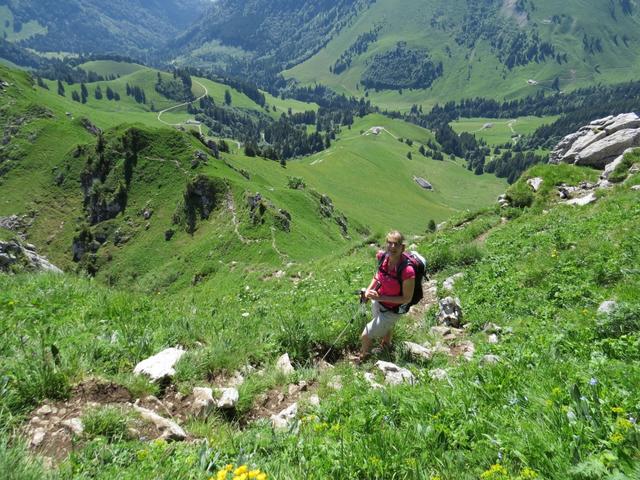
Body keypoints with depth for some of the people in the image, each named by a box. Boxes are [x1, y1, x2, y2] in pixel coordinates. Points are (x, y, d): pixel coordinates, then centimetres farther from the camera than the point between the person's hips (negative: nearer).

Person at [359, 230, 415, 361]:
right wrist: (369, 289, -11)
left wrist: (381, 297, -30)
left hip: (391, 311, -5)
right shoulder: (382, 257, -19)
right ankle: (386, 345, 65)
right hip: (377, 302, 5)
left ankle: (362, 358, 39)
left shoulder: (407, 271, -37)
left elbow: (407, 299, -25)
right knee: (386, 328, 34)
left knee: (365, 336, 6)